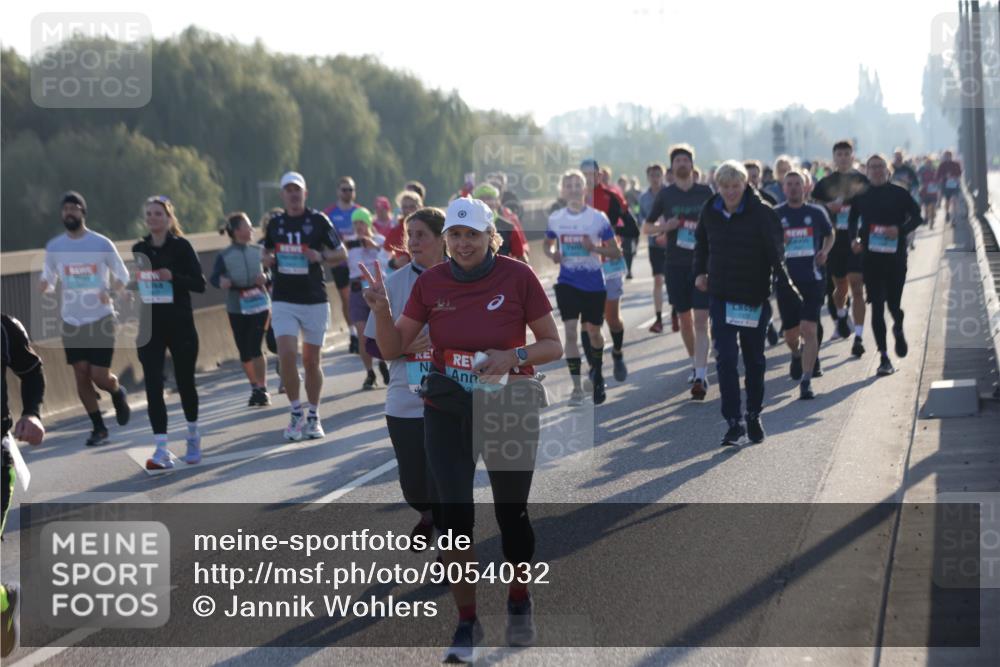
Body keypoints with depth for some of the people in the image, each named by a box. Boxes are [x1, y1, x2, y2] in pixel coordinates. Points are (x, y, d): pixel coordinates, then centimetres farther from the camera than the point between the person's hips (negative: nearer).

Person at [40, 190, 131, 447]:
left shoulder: (102, 244, -6)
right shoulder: (54, 247, 2)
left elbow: (123, 276, 3)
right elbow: (48, 281, 11)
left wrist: (115, 288, -19)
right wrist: (45, 285, -14)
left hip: (101, 319, -3)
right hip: (71, 321, 3)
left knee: (100, 377, -6)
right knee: (81, 375, 1)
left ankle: (118, 393, 30)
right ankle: (99, 428, 15)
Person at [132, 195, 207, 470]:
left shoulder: (181, 246, -4)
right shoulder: (139, 249, 8)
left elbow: (199, 284, -7)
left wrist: (173, 277, -22)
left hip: (180, 325, -3)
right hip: (149, 326, 3)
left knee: (185, 381, 9)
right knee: (153, 386, -8)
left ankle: (193, 436, 34)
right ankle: (161, 449, -10)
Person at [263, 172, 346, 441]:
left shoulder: (318, 220, -2)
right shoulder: (275, 223, 7)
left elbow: (341, 254, 2)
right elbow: (267, 252, 22)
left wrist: (321, 257, -17)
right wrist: (267, 259, -1)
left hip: (315, 300, -1)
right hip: (283, 301, 1)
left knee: (311, 361, 5)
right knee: (287, 355, -13)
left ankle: (313, 417, 19)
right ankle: (296, 413, 2)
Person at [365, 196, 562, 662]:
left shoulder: (518, 277, -8)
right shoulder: (430, 283, -1)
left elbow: (553, 346, -4)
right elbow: (393, 348, 2)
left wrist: (513, 356, -22)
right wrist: (381, 309, -16)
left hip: (509, 412, -1)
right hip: (447, 413, 2)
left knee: (511, 514, 9)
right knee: (455, 518, -5)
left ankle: (519, 603, 34)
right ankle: (467, 624, 7)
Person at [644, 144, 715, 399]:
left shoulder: (705, 192, 3)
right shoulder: (666, 194, 4)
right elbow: (646, 227, 10)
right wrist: (665, 227, -9)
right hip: (676, 264, 2)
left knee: (701, 320, -10)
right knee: (684, 318, 11)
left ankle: (700, 376, -16)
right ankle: (695, 364, 31)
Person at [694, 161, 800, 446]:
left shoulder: (762, 213, -13)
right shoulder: (710, 211, -1)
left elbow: (776, 254, -19)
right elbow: (701, 241, 20)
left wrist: (784, 288, -30)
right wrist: (700, 271, 10)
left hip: (754, 297, -2)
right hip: (721, 296, 2)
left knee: (754, 359, 13)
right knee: (726, 359, -8)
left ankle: (754, 416, 30)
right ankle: (734, 424, -8)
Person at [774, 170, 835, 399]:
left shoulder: (817, 213, 4)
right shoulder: (775, 215, 2)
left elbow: (830, 235, 21)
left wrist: (825, 251, 2)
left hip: (813, 279, -1)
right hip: (786, 280, 1)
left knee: (809, 329, -13)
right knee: (790, 334, 11)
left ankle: (806, 381, -11)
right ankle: (797, 356, 47)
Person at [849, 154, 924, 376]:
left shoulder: (899, 194, 1)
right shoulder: (861, 195, 6)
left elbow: (916, 217, 3)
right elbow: (853, 220, 17)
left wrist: (900, 229, -15)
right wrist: (854, 239, -1)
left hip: (896, 256, -1)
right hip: (871, 256, 1)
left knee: (894, 304, -1)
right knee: (877, 307, -2)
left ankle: (898, 330, 37)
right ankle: (884, 357, 2)